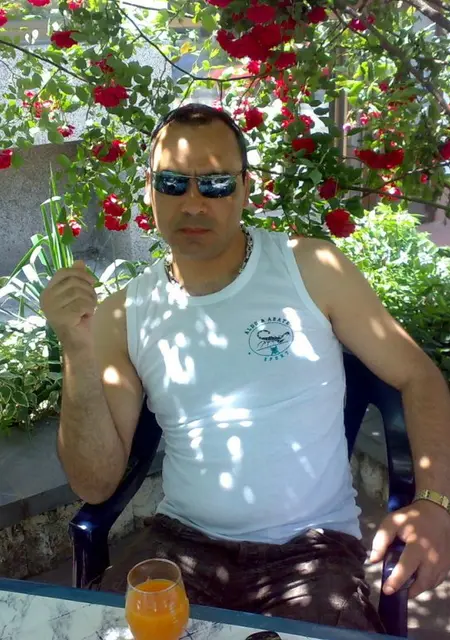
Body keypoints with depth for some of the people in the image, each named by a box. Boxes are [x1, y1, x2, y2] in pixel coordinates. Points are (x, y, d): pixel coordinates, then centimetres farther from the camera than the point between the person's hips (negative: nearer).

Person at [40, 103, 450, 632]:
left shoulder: (311, 269, -6)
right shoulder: (123, 316, -1)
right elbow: (95, 485, -3)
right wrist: (79, 355, -15)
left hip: (312, 547, -1)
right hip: (183, 543, 2)